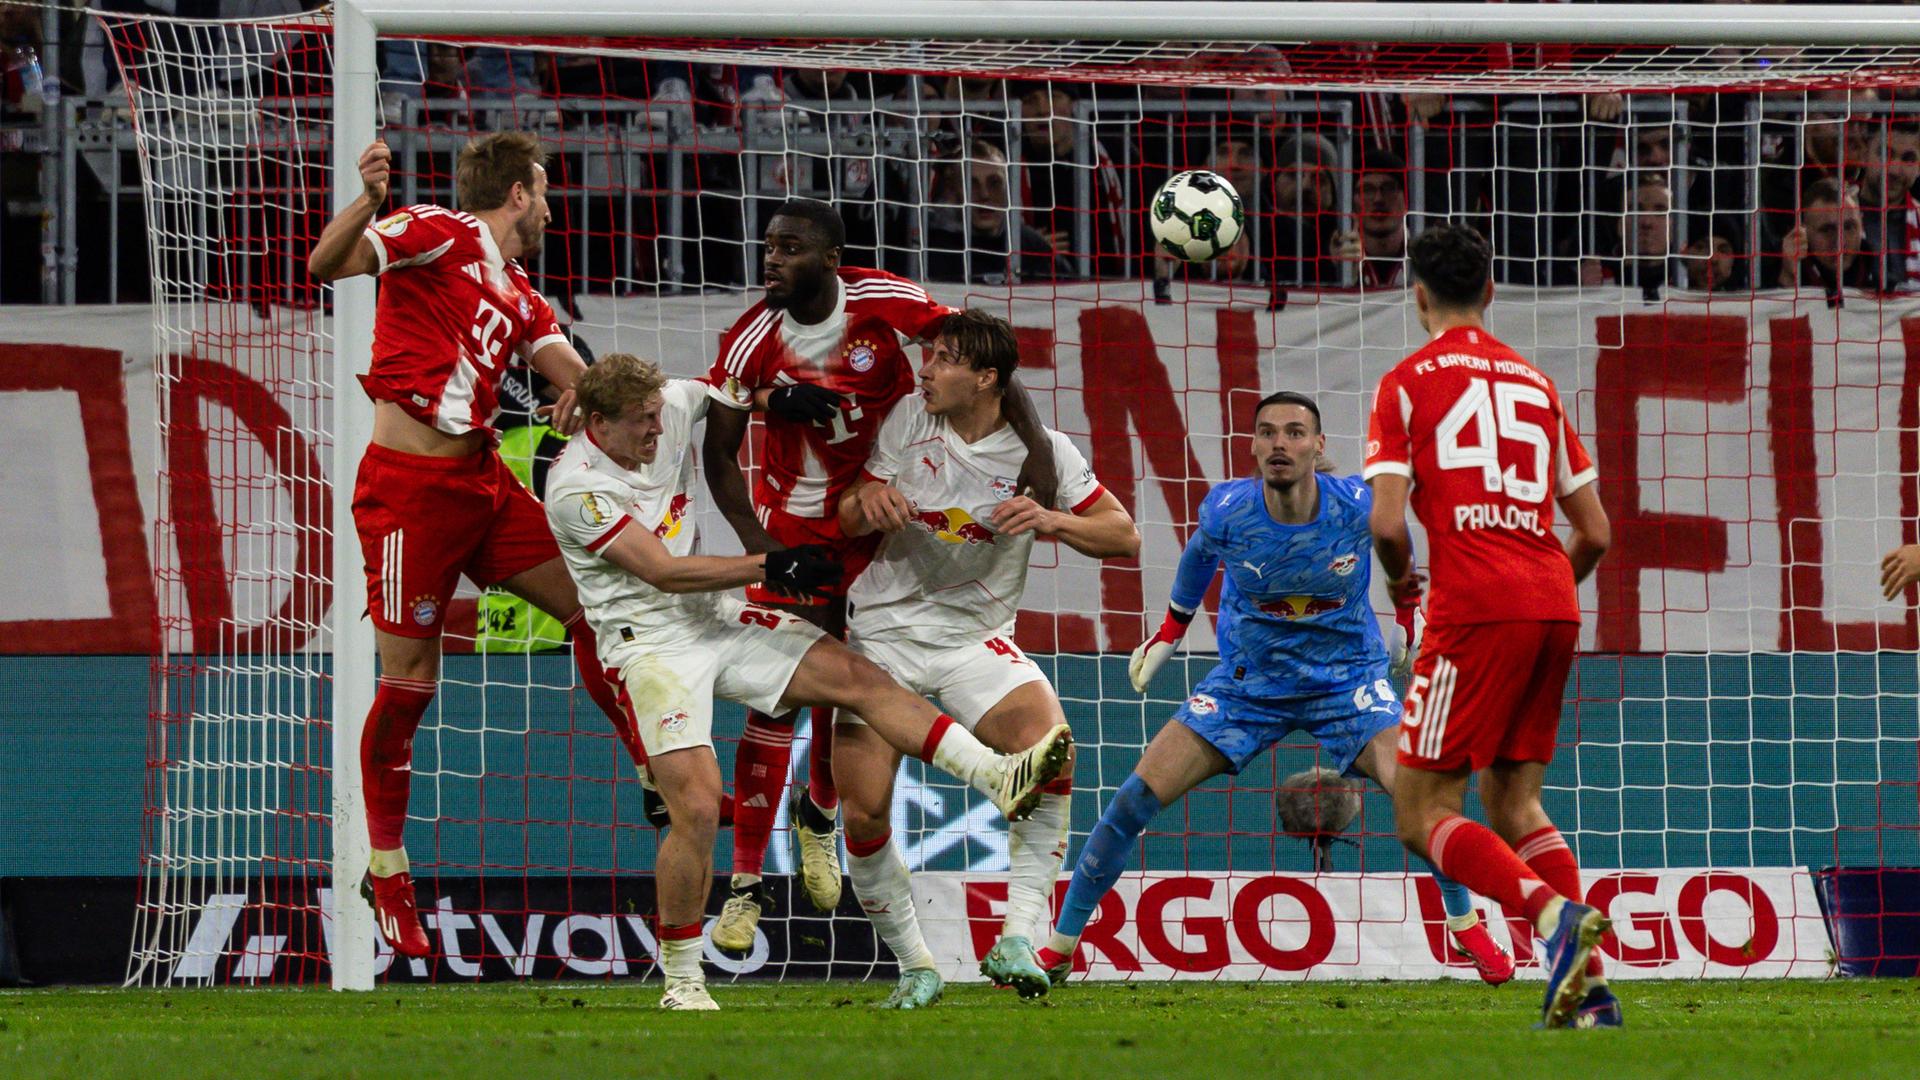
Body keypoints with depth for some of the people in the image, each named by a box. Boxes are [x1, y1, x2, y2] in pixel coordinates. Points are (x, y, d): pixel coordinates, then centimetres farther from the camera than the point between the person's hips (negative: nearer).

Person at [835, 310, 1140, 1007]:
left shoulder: (1039, 449, -7)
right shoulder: (909, 419, -2)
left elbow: (1124, 536, -6)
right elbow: (848, 522, 4)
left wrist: (1052, 521, -24)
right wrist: (867, 501, -21)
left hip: (977, 637, -1)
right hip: (884, 631, 1)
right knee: (864, 814, -10)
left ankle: (1017, 942, -24)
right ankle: (914, 967, 10)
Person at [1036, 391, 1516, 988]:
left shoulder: (1358, 507, -21)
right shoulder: (1226, 511, -19)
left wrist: (1408, 619, 14)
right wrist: (1171, 630, 18)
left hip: (1346, 676, -1)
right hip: (1246, 681, 1)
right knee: (1135, 798, -9)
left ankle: (1467, 926, -1)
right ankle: (1059, 948, 6)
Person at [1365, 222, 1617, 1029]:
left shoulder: (1407, 384, 3)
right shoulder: (1534, 383, 18)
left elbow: (1386, 522, -7)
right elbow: (1594, 533, 17)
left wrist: (1399, 580, 14)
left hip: (1476, 606, -6)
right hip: (1553, 605, 6)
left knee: (1424, 817, -2)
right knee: (1512, 803, 16)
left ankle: (1554, 913, -27)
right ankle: (1588, 987, 1)